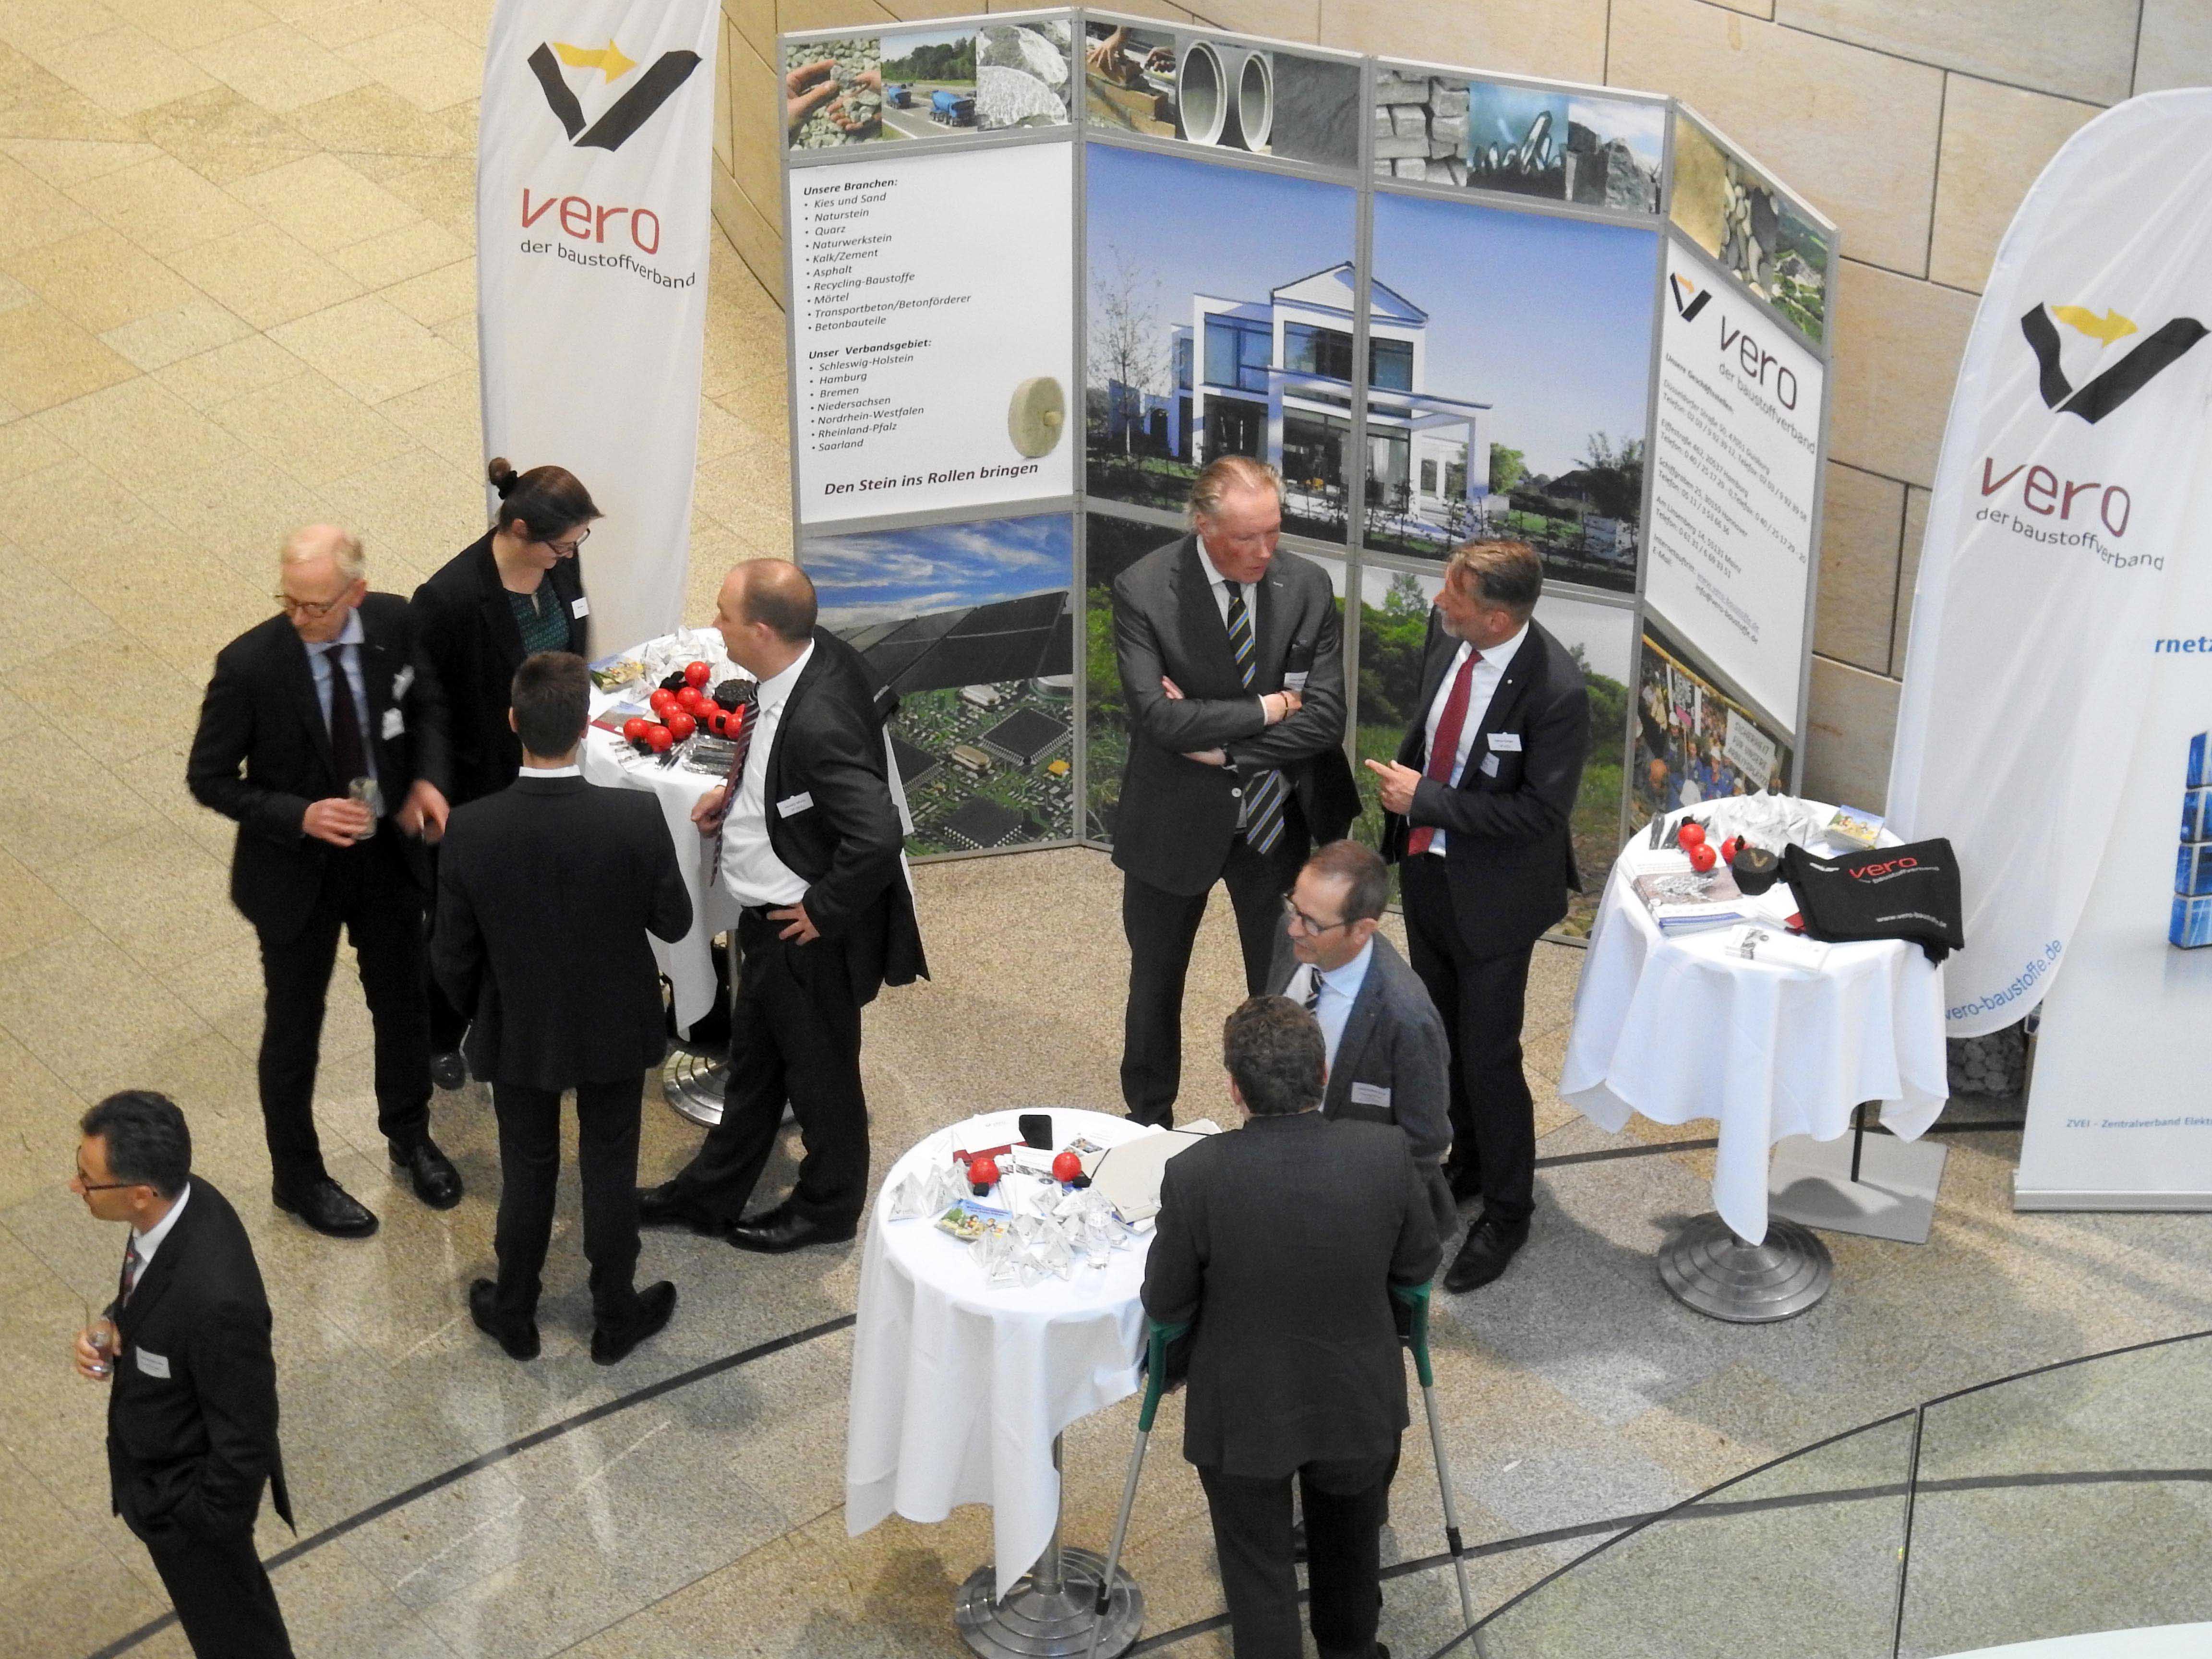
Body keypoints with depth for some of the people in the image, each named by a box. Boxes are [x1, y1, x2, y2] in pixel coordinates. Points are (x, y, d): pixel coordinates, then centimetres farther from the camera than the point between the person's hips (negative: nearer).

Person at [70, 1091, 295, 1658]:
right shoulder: (182, 1200, -18)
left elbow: (246, 1439, -28)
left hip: (189, 1490, -7)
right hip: (155, 1453, 7)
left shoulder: (216, 1298, -42)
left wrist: (205, 1532, -15)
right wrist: (110, 1327, -13)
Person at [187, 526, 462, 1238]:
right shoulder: (249, 665, -26)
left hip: (387, 851, 4)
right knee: (294, 1028, 14)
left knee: (403, 999, 22)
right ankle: (298, 1178, 36)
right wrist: (300, 817, -28)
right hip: (298, 870, -4)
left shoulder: (394, 623, -15)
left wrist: (426, 777, -14)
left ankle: (410, 1137, 48)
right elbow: (209, 778, -15)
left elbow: (426, 705, 5)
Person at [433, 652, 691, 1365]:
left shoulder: (470, 831, -24)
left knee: (527, 1171, 21)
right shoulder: (637, 818, -26)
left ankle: (514, 1315, 39)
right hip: (615, 1030, 0)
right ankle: (615, 1319, 37)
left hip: (518, 1033, 0)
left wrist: (476, 1011, 10)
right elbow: (674, 922, -11)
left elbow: (453, 954, -11)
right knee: (610, 1170, 19)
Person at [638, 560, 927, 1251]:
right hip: (767, 916, 9)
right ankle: (712, 1190, 45)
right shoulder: (812, 657, -7)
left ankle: (829, 1206, 39)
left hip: (807, 934, -9)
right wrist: (736, 792, 5)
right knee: (753, 1055, 26)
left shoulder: (819, 722, -36)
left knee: (819, 1070, 15)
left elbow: (876, 838, -38)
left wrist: (824, 912, -23)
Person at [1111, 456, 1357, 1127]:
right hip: (1176, 820, -1)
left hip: (1278, 819, 1)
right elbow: (1160, 717, -26)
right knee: (1156, 984, 18)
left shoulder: (1306, 585, -10)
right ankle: (1149, 1126, 38)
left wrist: (1221, 746, -19)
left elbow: (1324, 719, -14)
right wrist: (1267, 708, -20)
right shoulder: (1143, 590, -17)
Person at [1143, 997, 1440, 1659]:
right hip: (1360, 1405, 3)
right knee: (1351, 1554, 30)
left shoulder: (1196, 1176, -28)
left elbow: (1165, 1305, -13)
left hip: (1244, 1414, -2)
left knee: (1259, 1577, 20)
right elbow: (1418, 1267, -6)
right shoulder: (1386, 1154, -22)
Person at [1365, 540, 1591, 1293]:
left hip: (1493, 894, -7)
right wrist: (1400, 803, 10)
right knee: (1439, 1037, 23)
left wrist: (1425, 800, -23)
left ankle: (1507, 1210, 26)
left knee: (1488, 1056, 5)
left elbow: (1540, 813, -26)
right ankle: (1466, 1165, 46)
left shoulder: (1556, 692, -30)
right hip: (1426, 866, 7)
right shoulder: (1447, 634, -9)